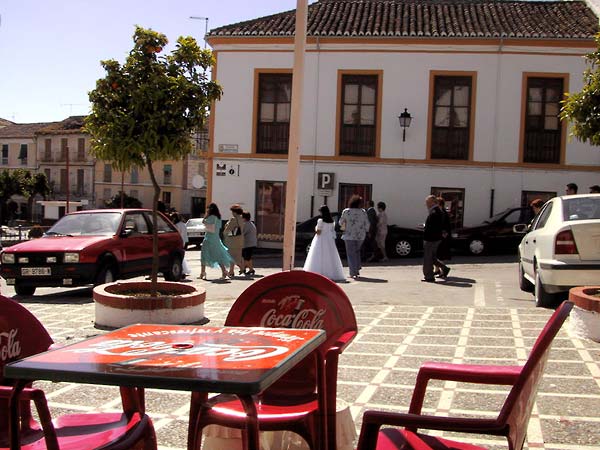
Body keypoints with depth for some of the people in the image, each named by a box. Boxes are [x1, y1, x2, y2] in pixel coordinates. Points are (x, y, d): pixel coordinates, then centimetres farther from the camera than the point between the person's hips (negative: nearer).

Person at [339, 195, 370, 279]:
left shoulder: (346, 211, -7)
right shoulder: (363, 212, -2)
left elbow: (341, 222, 2)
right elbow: (367, 224, 2)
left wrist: (344, 226, 23)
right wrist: (364, 231, 19)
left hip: (349, 236, -3)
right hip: (360, 236, 3)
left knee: (351, 254, 2)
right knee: (357, 252, 22)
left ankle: (353, 273, -3)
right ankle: (357, 270, 23)